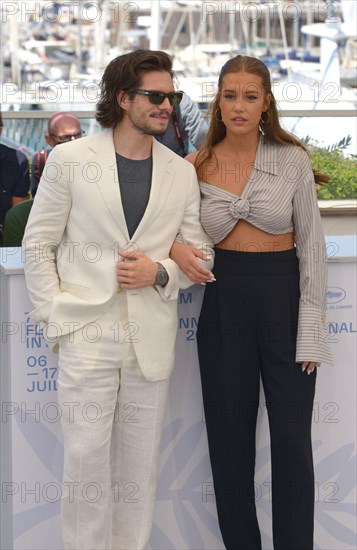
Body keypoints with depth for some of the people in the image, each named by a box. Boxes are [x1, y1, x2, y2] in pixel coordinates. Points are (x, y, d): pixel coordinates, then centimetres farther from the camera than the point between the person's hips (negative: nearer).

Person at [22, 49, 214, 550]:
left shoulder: (182, 173, 8)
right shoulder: (69, 159, 0)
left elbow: (201, 254, 12)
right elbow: (37, 246, 3)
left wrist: (161, 273, -8)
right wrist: (55, 317, -4)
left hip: (152, 338, 3)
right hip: (87, 335, -3)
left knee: (140, 464, 9)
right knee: (86, 459, -3)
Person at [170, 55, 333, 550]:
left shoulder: (292, 160, -4)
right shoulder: (197, 167, 2)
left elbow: (312, 248, -3)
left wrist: (311, 333, -8)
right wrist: (175, 249, -13)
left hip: (284, 295, -2)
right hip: (223, 300, 2)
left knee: (291, 439, 2)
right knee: (229, 435, 9)